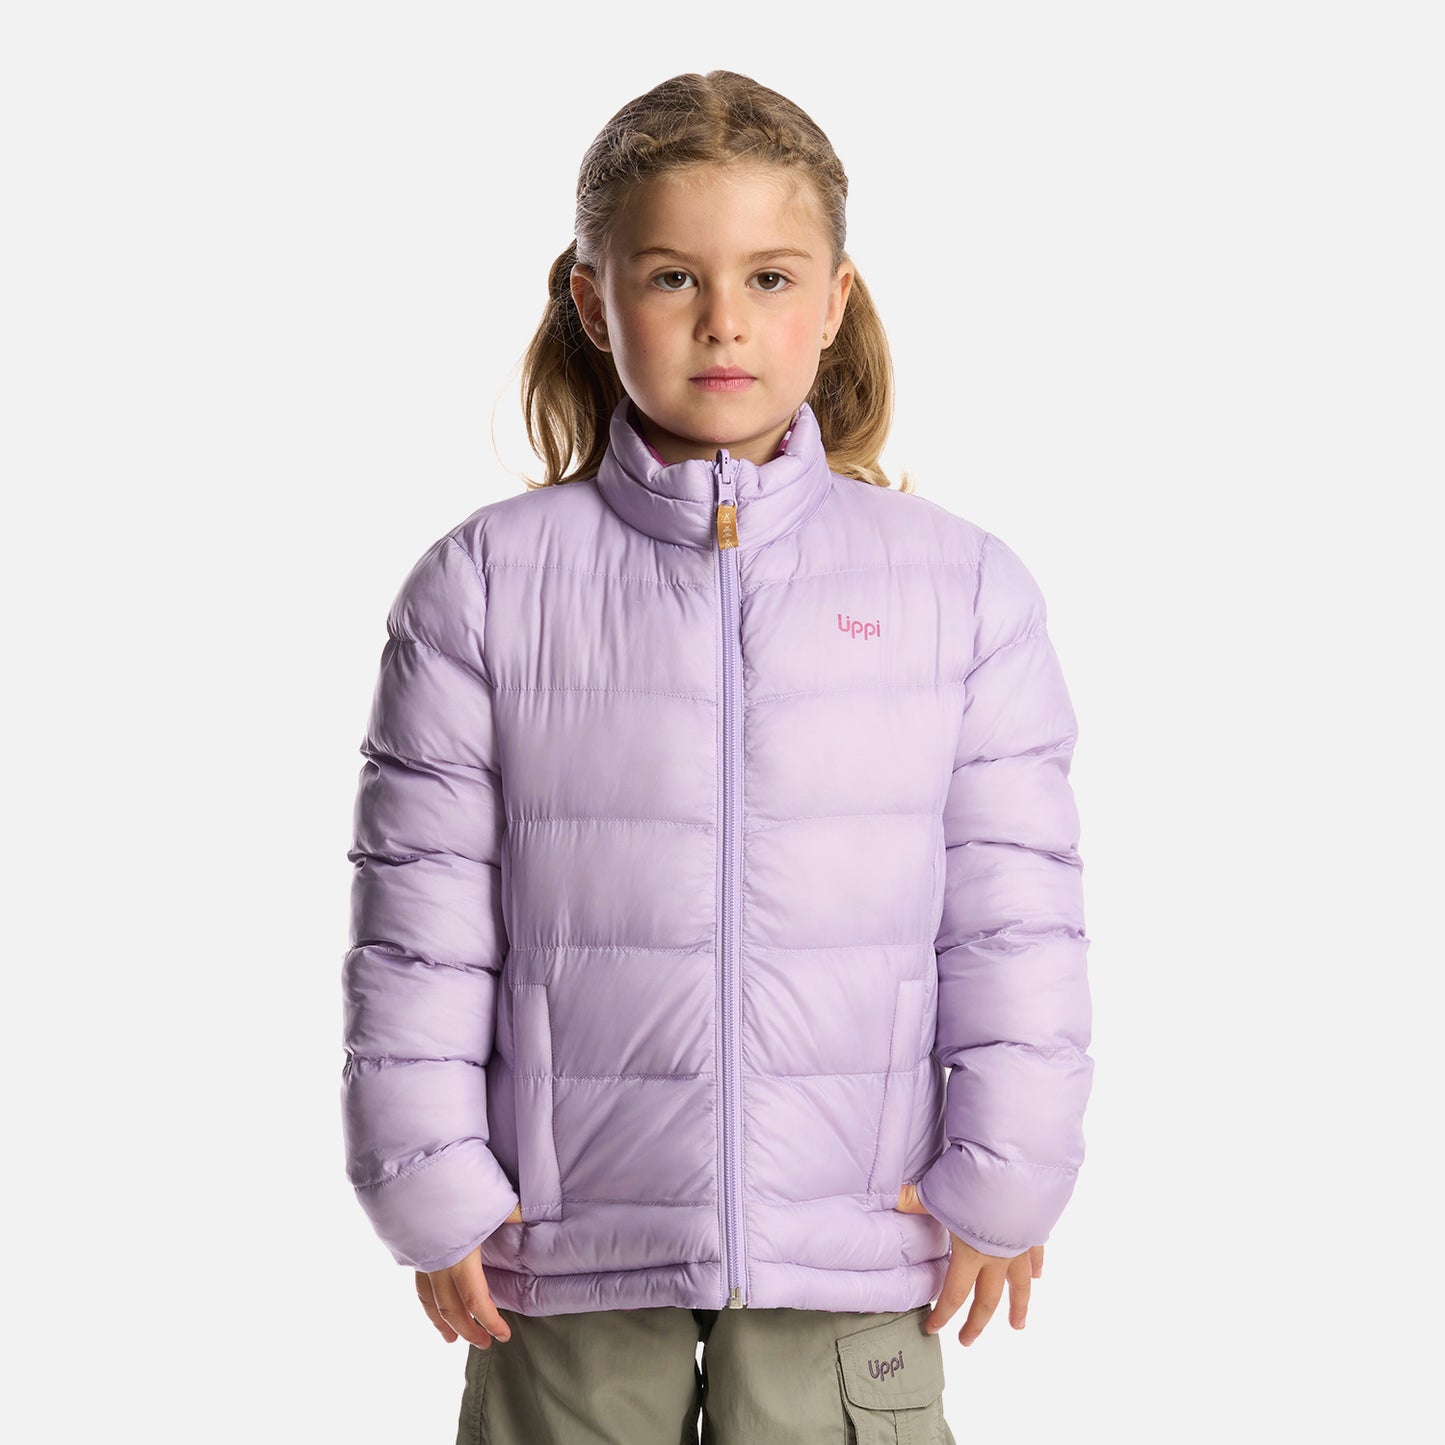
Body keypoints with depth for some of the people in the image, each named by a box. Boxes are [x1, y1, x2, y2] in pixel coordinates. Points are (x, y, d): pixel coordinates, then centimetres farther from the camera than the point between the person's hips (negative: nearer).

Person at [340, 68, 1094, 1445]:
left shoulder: (962, 586, 1)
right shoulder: (484, 584, -2)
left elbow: (1016, 910, 3)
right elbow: (420, 907, 0)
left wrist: (1004, 1177, 0)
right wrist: (430, 1184, -2)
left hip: (854, 1233, 0)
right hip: (570, 1234, 0)